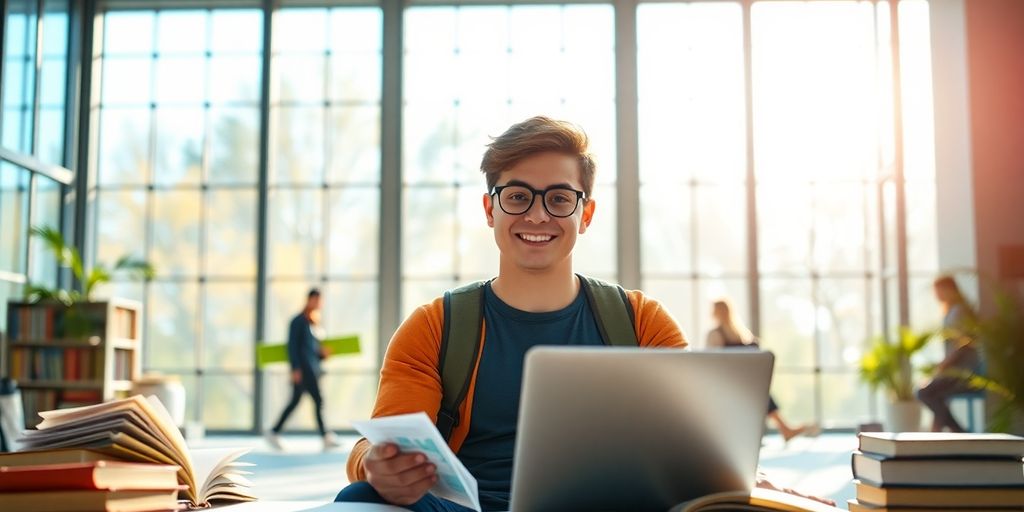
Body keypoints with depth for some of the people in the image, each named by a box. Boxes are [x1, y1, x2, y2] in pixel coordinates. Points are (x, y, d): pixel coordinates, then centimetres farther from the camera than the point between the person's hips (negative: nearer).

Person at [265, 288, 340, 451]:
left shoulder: (314, 322, 17)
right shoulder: (298, 321, -7)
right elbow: (292, 346, -11)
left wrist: (322, 353, 3)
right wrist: (295, 369, -17)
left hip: (313, 367, 9)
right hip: (303, 368, -9)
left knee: (295, 401, 9)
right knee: (318, 399, -12)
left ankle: (274, 433, 15)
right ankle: (326, 437, -10)